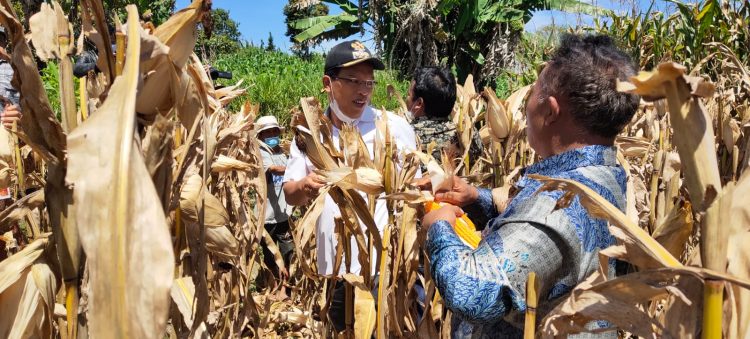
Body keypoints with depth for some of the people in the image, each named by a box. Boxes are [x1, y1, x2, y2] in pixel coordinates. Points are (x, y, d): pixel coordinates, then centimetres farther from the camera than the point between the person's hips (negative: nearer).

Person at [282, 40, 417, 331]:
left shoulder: (395, 127, -6)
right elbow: (290, 194, 9)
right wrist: (304, 187, -14)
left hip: (384, 267, -3)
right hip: (334, 268, 4)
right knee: (343, 330, 18)